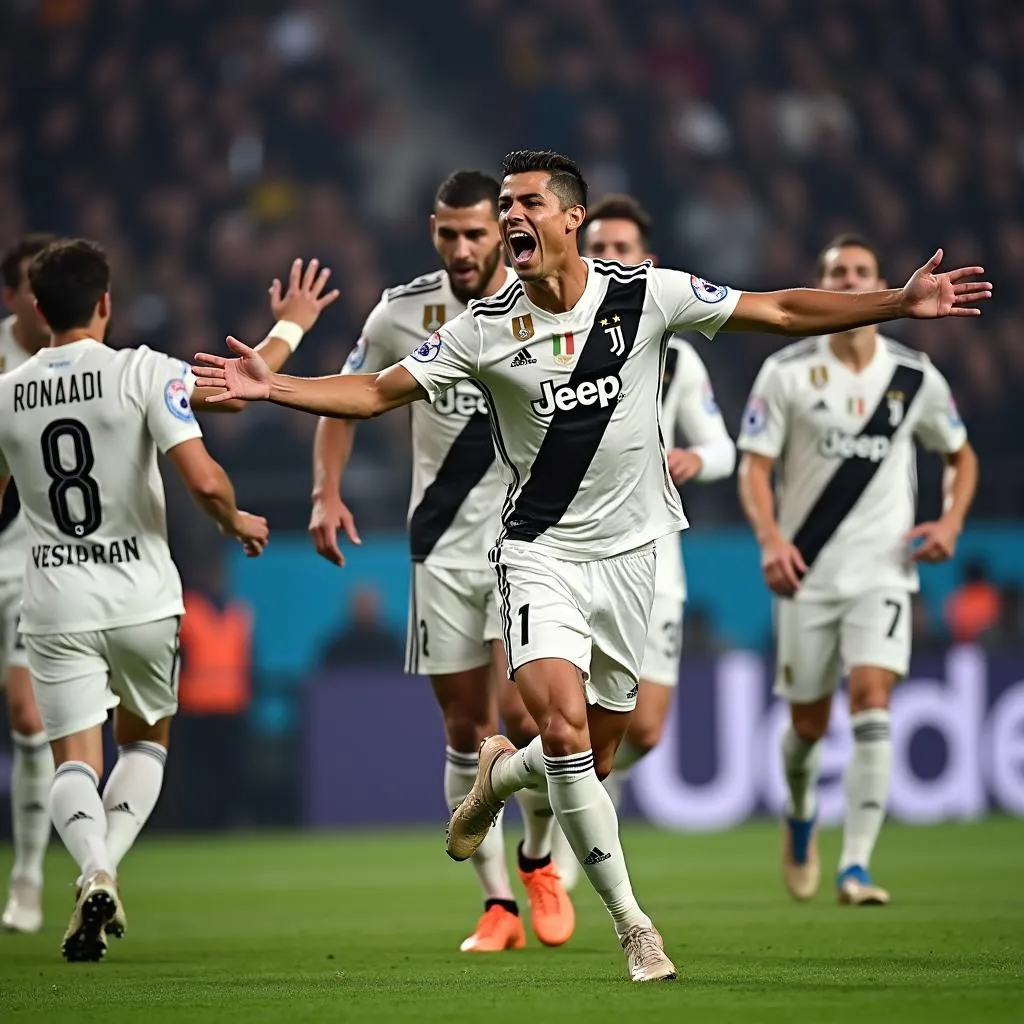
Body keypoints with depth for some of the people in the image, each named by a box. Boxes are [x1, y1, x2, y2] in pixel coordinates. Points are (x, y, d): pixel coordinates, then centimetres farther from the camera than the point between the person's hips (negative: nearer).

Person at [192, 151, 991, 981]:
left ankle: (499, 775, 44)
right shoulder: (484, 329, -5)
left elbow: (783, 312, -2)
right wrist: (274, 385, -13)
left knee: (595, 759, 7)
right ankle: (631, 923, -13)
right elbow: (378, 392, -1)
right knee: (564, 725, -23)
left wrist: (899, 302, -8)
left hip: (627, 553, 2)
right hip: (540, 552, -2)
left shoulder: (649, 296, -6)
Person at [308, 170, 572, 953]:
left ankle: (540, 860, 11)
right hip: (443, 545, 2)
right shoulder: (403, 312, 0)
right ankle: (498, 906, 14)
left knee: (523, 716, -16)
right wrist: (328, 492, 2)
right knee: (466, 733, 4)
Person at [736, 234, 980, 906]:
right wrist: (771, 539, -21)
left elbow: (961, 455, 16)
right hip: (807, 572, 0)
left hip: (883, 570, 0)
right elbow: (755, 468, -4)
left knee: (872, 706, -17)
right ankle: (801, 813, 42)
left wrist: (951, 522, -2)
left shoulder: (916, 377, 3)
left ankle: (856, 867, -17)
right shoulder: (786, 372, -2)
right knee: (809, 723, 8)